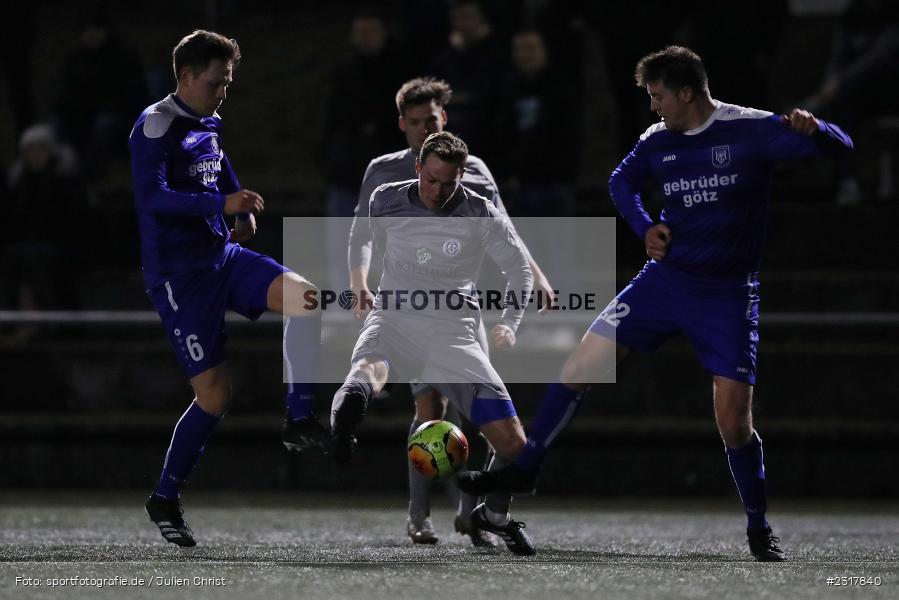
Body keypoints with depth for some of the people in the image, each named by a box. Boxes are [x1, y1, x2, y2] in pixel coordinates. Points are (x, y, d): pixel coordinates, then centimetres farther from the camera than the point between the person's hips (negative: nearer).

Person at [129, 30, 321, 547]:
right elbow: (152, 198, -27)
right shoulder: (155, 127, -14)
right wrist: (222, 204, -35)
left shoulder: (208, 125, 13)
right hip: (180, 275, -8)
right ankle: (165, 499, 9)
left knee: (306, 298, -17)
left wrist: (244, 211, 16)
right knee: (216, 394, -8)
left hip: (223, 256, 8)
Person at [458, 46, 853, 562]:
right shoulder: (658, 141, 3)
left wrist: (814, 130, -40)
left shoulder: (753, 131, -12)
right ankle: (524, 470, 8)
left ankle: (760, 529, 11)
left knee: (733, 417, -9)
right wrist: (645, 226, 5)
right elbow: (622, 181, 23)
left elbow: (838, 148, -17)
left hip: (728, 295, -4)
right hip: (665, 280, 5)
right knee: (583, 360, -4)